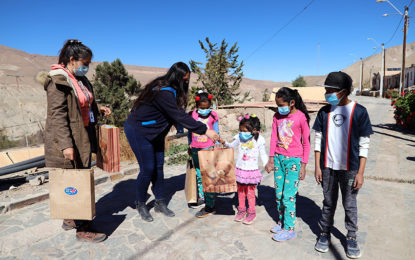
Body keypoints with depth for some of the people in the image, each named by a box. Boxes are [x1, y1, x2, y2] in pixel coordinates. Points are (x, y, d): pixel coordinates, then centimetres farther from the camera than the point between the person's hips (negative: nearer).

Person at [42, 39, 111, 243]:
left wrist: (99, 108, 8)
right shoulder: (58, 80, -13)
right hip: (68, 142, -9)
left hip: (83, 139, 9)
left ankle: (70, 219, 33)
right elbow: (57, 114, -20)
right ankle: (82, 230, 11)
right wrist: (66, 144, -26)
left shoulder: (81, 80, 13)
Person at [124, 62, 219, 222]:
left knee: (158, 166, 9)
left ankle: (160, 203, 21)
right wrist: (205, 130, -29)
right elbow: (180, 117, -31)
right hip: (138, 131, -9)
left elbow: (178, 114, 5)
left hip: (155, 133, 9)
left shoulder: (170, 90, 1)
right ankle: (140, 205, 17)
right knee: (148, 169, -4)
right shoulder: (163, 93, -29)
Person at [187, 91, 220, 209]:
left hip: (208, 148, -3)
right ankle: (201, 198, 30)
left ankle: (210, 204, 3)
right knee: (198, 175, 15)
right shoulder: (192, 115, 1)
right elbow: (190, 131, 12)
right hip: (195, 149, 3)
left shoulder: (213, 116, -4)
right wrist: (190, 145, 14)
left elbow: (216, 133, 3)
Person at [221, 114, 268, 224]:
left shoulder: (259, 140, -10)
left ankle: (251, 212, 23)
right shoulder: (239, 137, -4)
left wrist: (266, 164, -14)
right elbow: (232, 146, 9)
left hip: (252, 170, -3)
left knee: (250, 191, 5)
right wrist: (224, 143, -10)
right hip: (240, 169, 3)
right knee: (240, 191, 15)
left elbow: (263, 154, -1)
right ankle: (241, 210, 33)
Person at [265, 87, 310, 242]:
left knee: (288, 196, -4)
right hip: (279, 158, 6)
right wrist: (271, 159, 8)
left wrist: (303, 165, -6)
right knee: (278, 194, 11)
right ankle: (282, 222, 28)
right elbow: (274, 138, 9)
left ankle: (289, 229, 10)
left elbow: (306, 143, -5)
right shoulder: (277, 116, 5)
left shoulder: (301, 117, -10)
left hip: (294, 160, -5)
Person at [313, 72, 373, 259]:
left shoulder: (359, 111, -5)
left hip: (349, 168, -2)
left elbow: (364, 145, -4)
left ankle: (351, 238, 27)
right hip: (328, 167, 2)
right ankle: (325, 233, 28)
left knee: (350, 204, 9)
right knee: (328, 202, 14)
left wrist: (360, 172, -7)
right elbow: (318, 140, 6)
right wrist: (317, 166, 3)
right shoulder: (324, 112, 3)